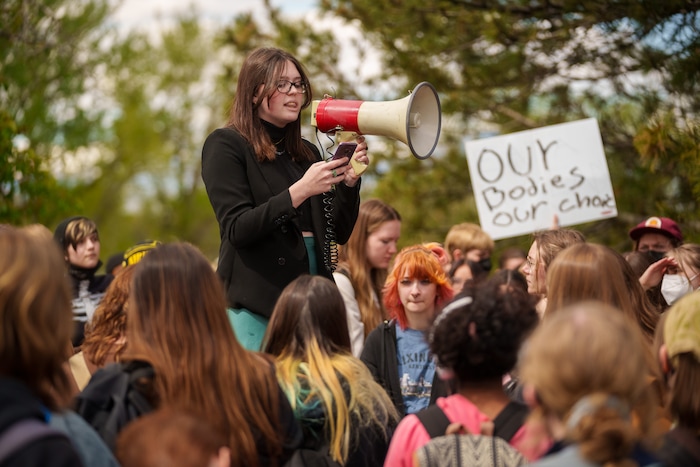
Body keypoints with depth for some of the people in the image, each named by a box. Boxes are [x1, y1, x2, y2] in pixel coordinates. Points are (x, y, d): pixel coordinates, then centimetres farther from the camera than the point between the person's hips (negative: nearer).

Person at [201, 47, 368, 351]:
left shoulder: (306, 153, 15)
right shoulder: (226, 145, -2)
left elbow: (340, 233, 13)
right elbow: (236, 230, -13)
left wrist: (349, 182, -4)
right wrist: (299, 191, -21)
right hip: (255, 306, -5)